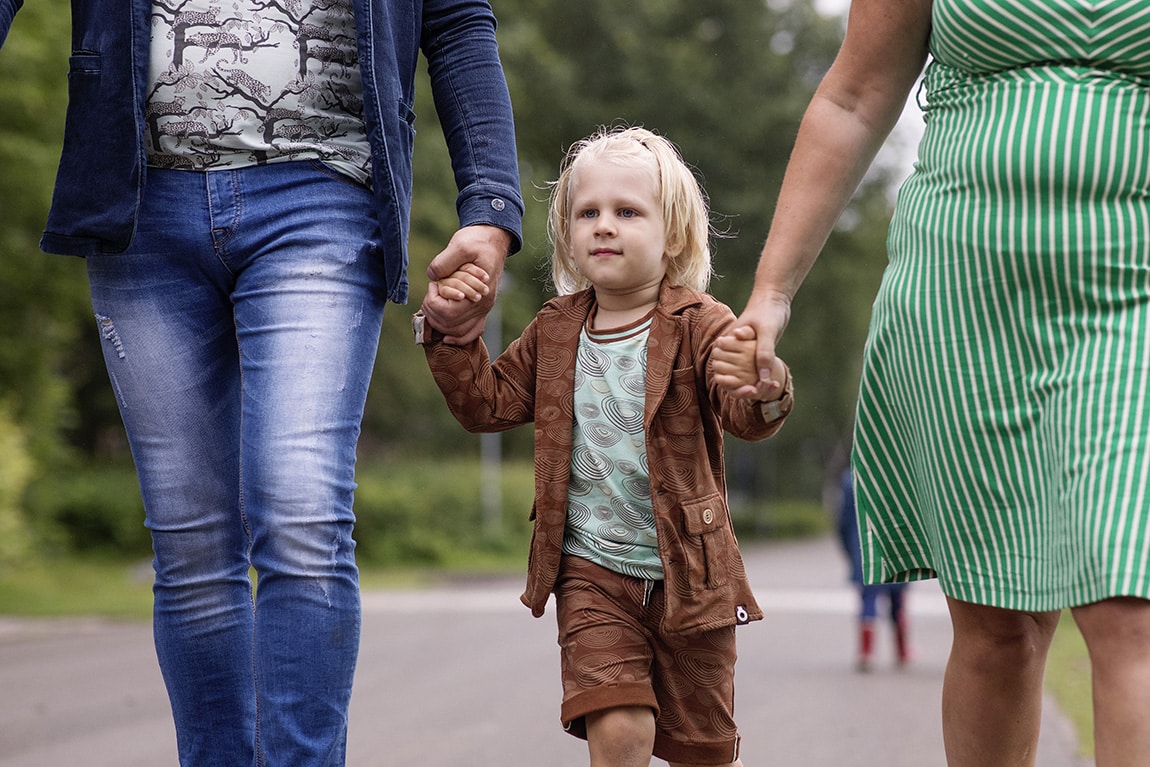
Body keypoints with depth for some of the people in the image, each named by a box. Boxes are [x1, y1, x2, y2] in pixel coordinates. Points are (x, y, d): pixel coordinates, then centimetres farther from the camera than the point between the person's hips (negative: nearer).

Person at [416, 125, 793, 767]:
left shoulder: (699, 325, -10)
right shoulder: (555, 334, 4)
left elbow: (745, 417, -23)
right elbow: (488, 403, 13)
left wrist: (763, 389, -46)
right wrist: (454, 335, -1)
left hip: (686, 573, -1)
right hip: (591, 572, 2)